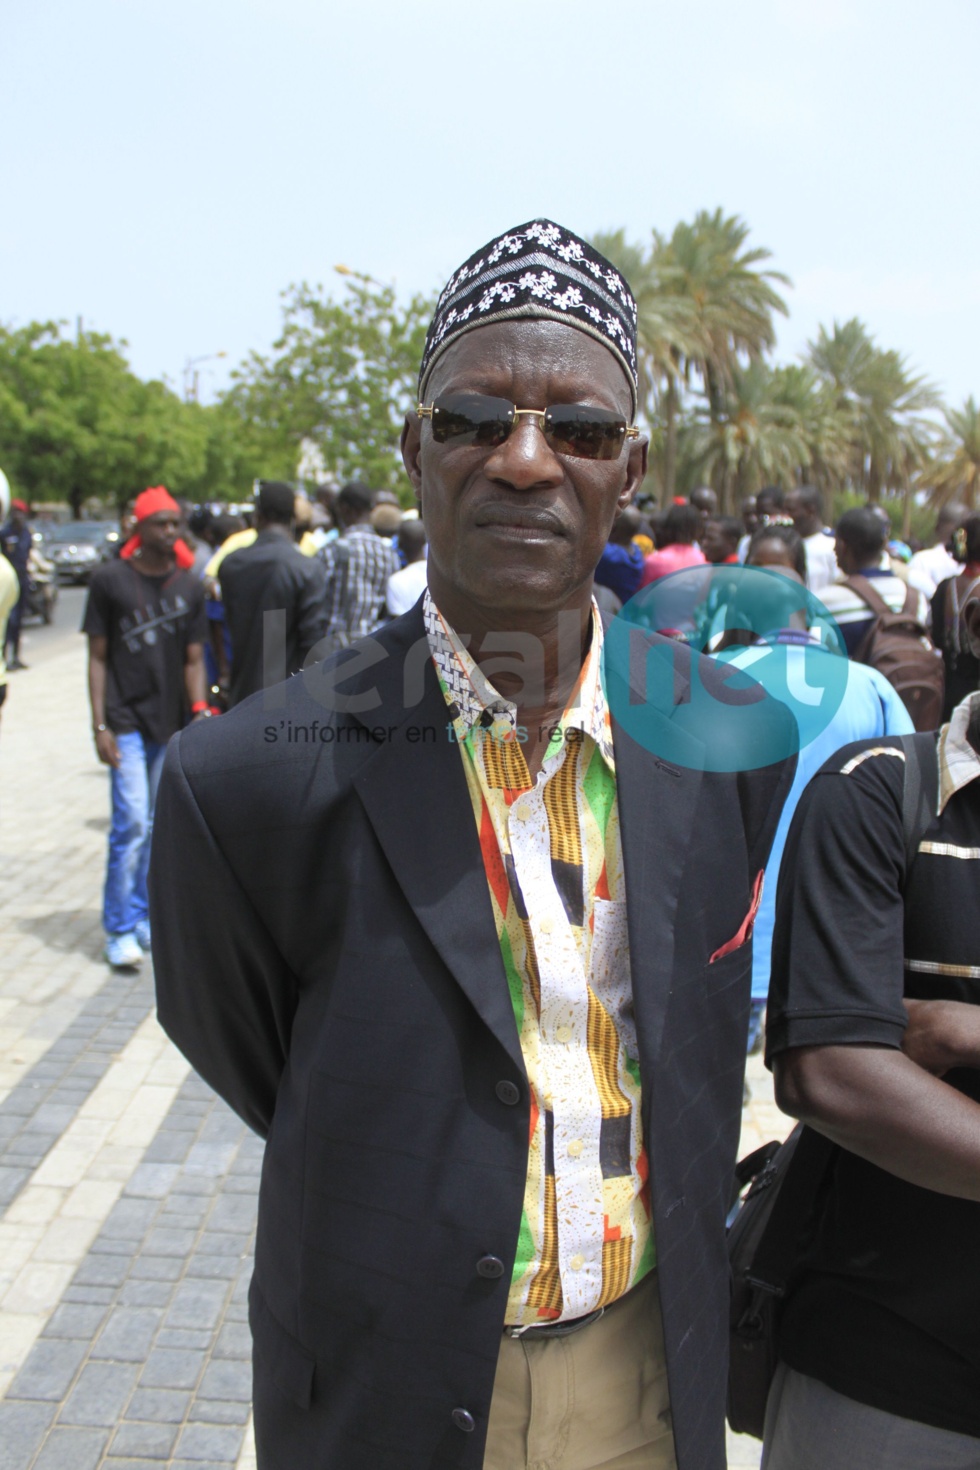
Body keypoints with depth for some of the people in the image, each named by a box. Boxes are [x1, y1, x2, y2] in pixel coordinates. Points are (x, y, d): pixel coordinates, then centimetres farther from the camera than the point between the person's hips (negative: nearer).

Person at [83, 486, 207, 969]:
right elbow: (98, 657, -1)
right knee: (131, 821, -10)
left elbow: (193, 658, 10)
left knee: (154, 825, 11)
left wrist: (199, 709, -6)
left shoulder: (189, 586, 9)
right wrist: (100, 725, -8)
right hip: (126, 720, -4)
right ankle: (119, 929, 1)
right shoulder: (109, 580, -1)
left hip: (170, 723, 4)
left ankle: (140, 916, 23)